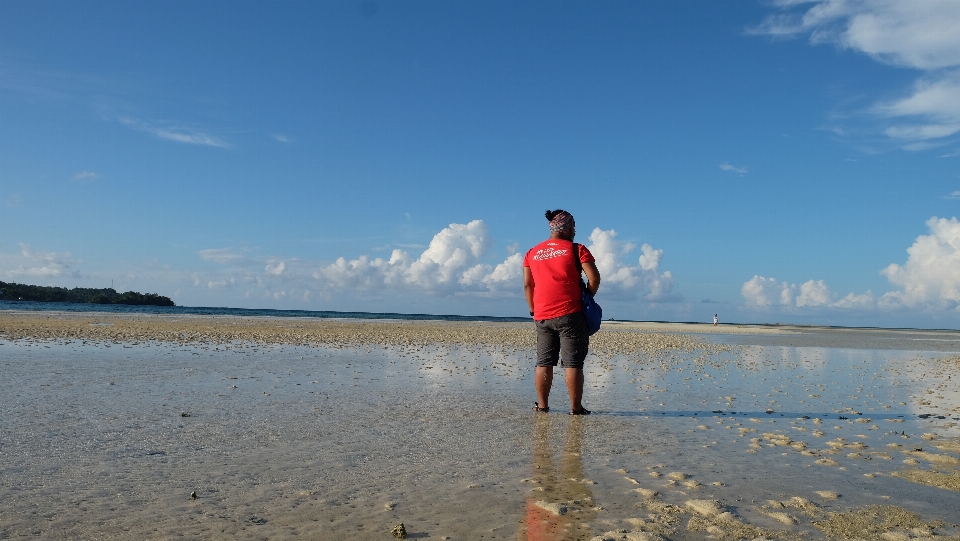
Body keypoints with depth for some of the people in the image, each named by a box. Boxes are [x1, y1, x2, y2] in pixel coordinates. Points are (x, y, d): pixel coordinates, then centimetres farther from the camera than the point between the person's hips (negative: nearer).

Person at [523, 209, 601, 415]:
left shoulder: (532, 253, 11)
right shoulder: (576, 249, -2)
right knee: (573, 363, -1)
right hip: (569, 314, -4)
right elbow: (594, 278, -9)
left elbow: (527, 285, 10)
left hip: (542, 316, 5)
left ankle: (542, 404, 14)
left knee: (543, 362, 11)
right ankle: (576, 407, 1)